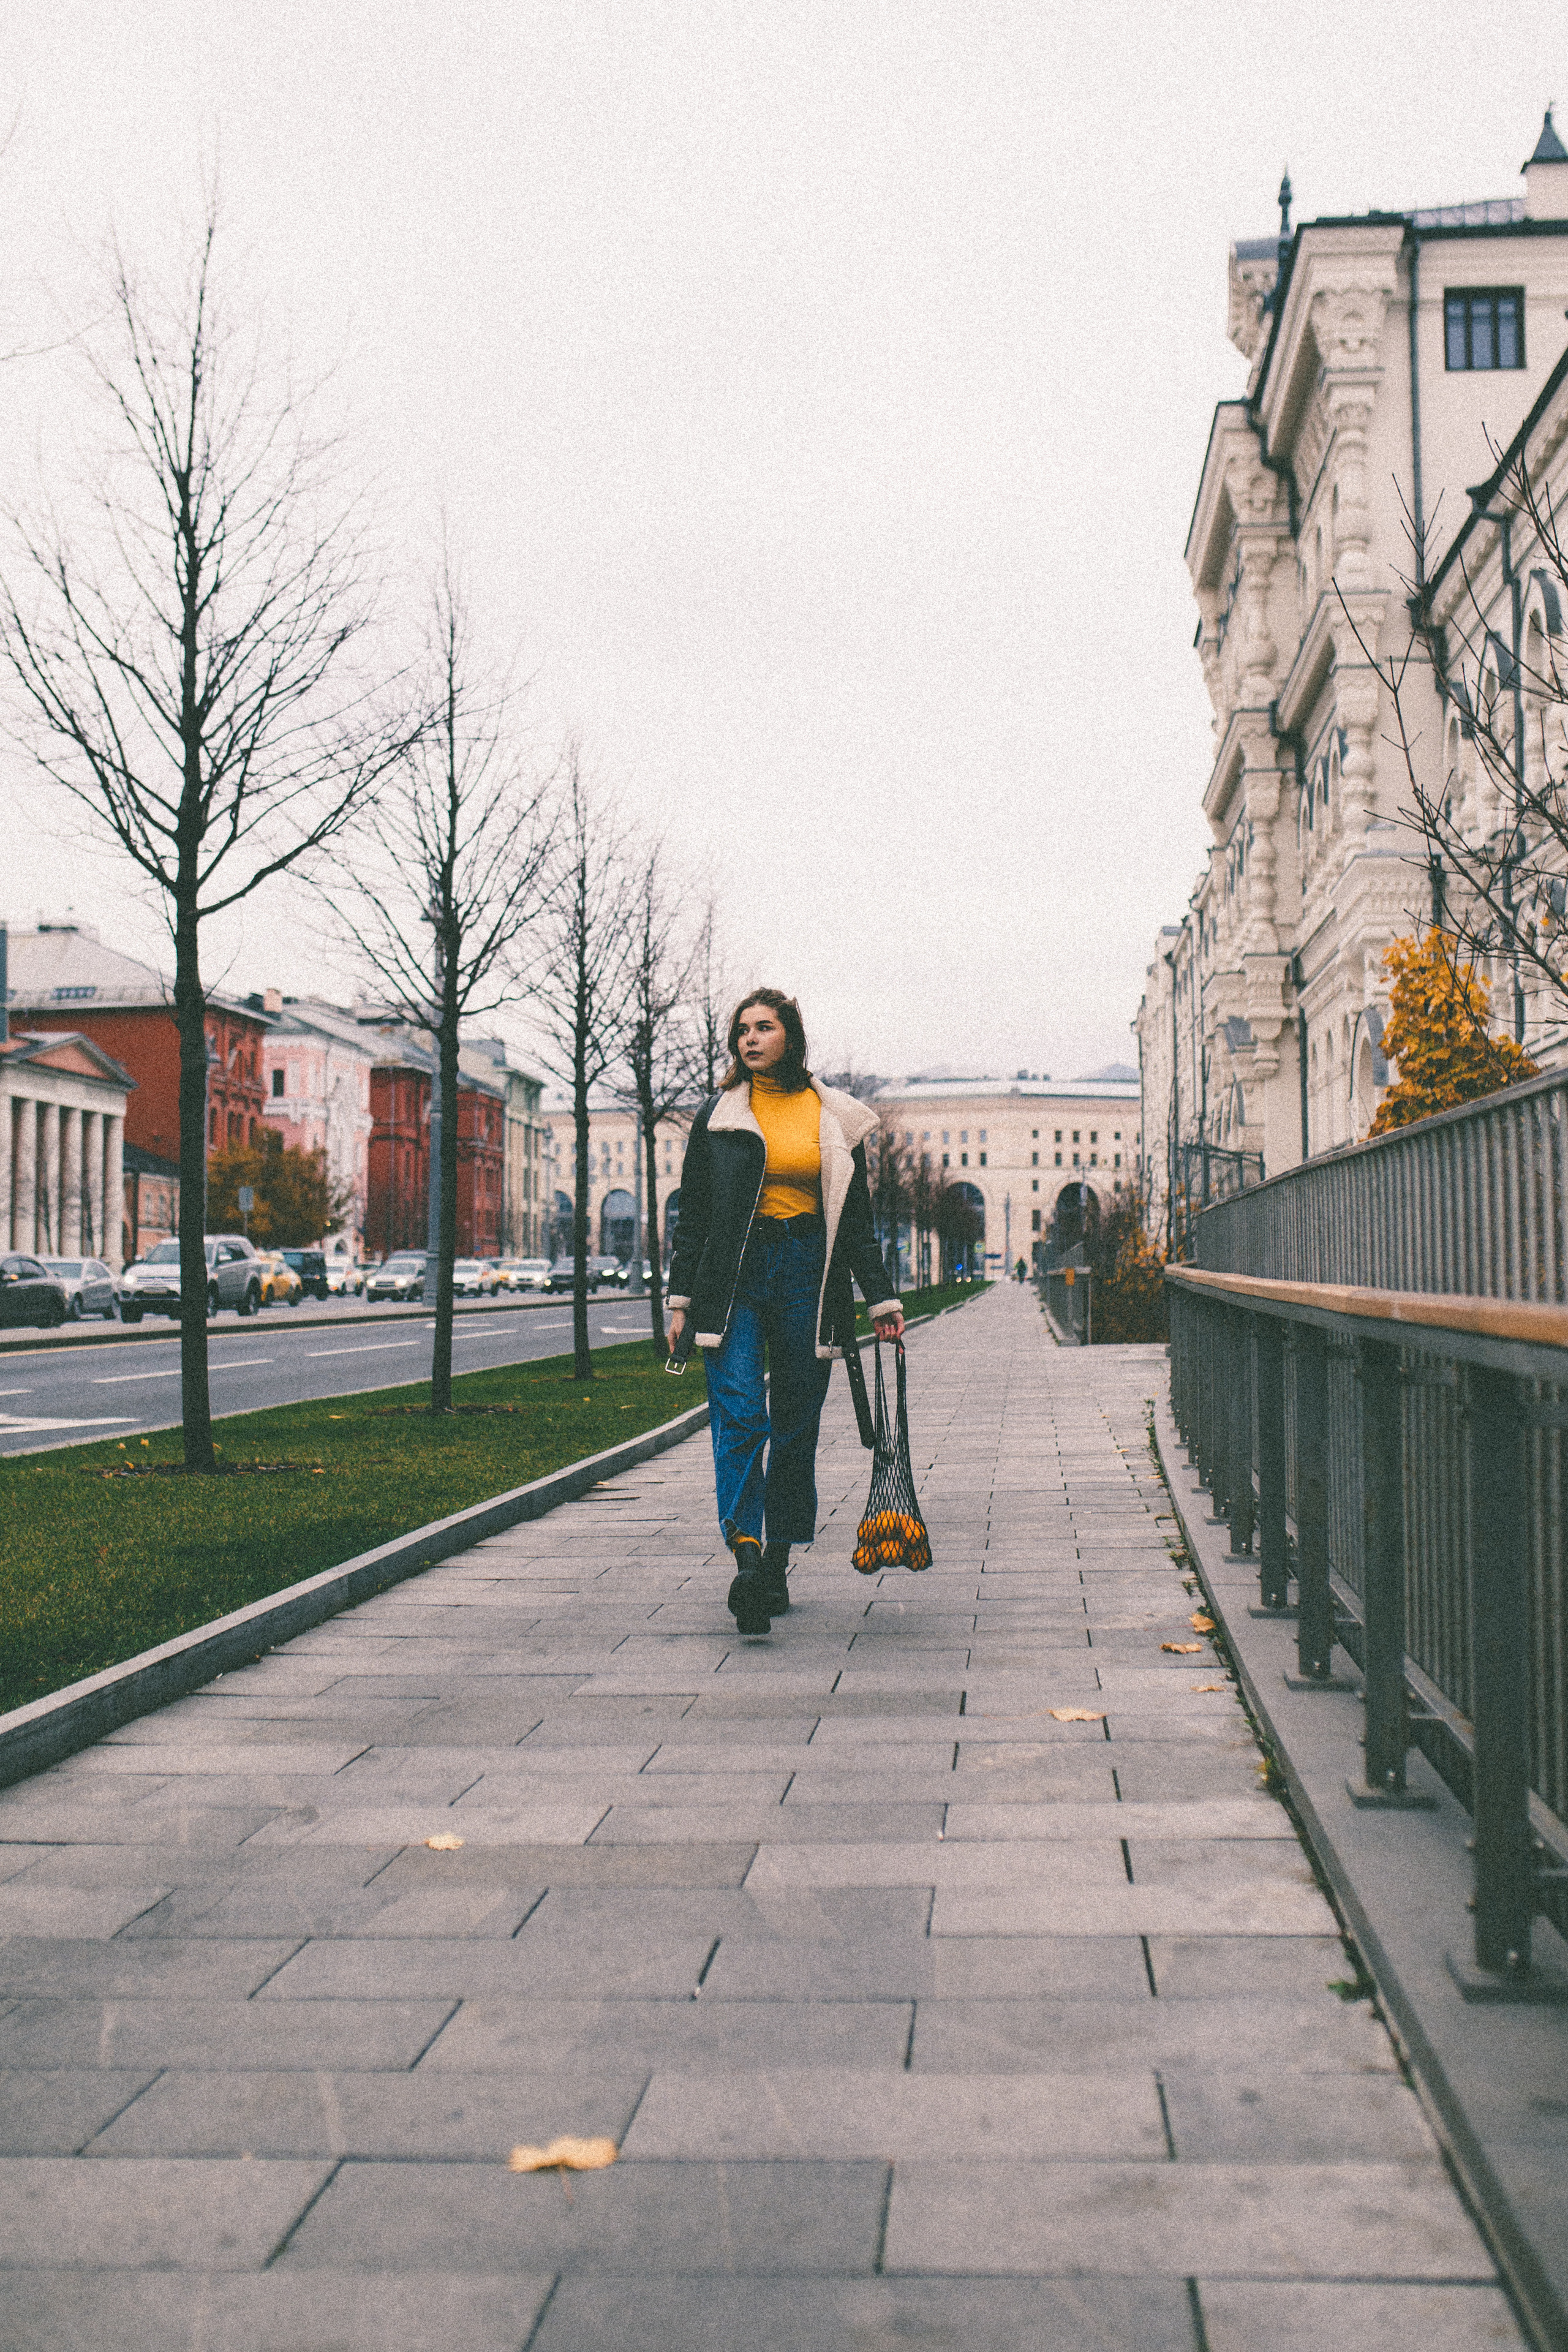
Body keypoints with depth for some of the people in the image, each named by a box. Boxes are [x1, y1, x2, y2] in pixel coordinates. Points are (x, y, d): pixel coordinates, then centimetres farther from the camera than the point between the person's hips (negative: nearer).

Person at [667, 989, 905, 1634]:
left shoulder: (835, 1117, 9)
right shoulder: (718, 1115, 7)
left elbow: (857, 1217, 12)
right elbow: (692, 1214, 8)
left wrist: (880, 1300, 7)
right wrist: (682, 1300, 3)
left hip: (809, 1272, 1)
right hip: (735, 1273, -1)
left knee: (797, 1426, 4)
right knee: (740, 1414, -15)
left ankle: (778, 1563, 15)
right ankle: (747, 1560, -22)